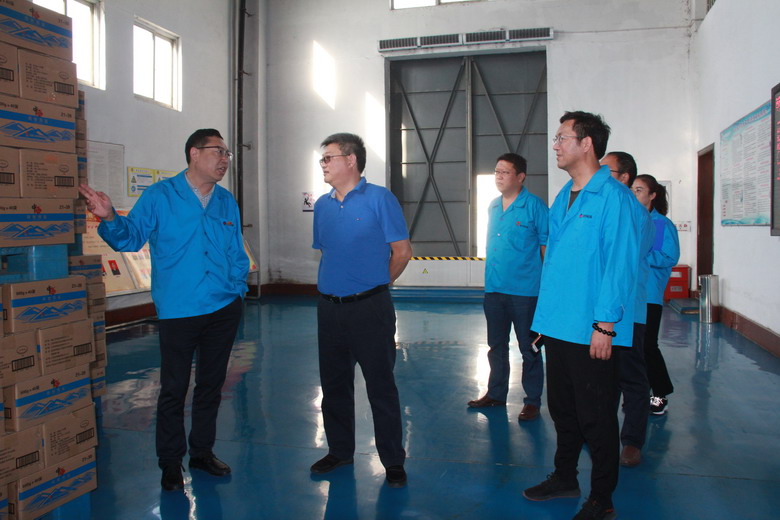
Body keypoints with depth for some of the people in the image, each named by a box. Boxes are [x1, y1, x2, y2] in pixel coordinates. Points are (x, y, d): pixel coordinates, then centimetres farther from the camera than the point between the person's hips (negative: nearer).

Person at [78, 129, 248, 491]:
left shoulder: (227, 202, 9)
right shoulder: (160, 196, -4)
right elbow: (130, 238, -6)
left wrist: (238, 289, 6)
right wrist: (110, 219, -25)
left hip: (224, 310, 4)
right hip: (178, 311, -4)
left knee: (211, 384, 15)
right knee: (173, 389, 3)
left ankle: (203, 452, 32)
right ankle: (170, 463, 21)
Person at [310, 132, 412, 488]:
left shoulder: (379, 199, -7)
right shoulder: (322, 205, 10)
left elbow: (402, 252, -5)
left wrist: (374, 285, 4)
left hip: (369, 308, -6)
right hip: (329, 308, 6)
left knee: (381, 386, 1)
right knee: (333, 384, 14)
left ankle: (393, 462, 15)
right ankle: (340, 451, 31)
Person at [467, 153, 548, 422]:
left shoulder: (535, 206, -8)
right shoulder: (493, 206, 11)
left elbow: (547, 246, -7)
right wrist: (491, 278, 14)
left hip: (524, 290, -6)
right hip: (494, 289, 7)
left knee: (529, 349, 5)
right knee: (496, 346, 17)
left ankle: (532, 401, 18)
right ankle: (496, 393, 31)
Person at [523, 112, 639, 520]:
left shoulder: (613, 196, -12)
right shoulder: (563, 197, 13)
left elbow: (620, 264, -17)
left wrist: (605, 324, -19)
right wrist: (546, 316, 14)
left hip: (592, 331, -8)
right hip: (558, 326, 8)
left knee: (595, 417, 5)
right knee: (562, 408, 20)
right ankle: (564, 478, 37)